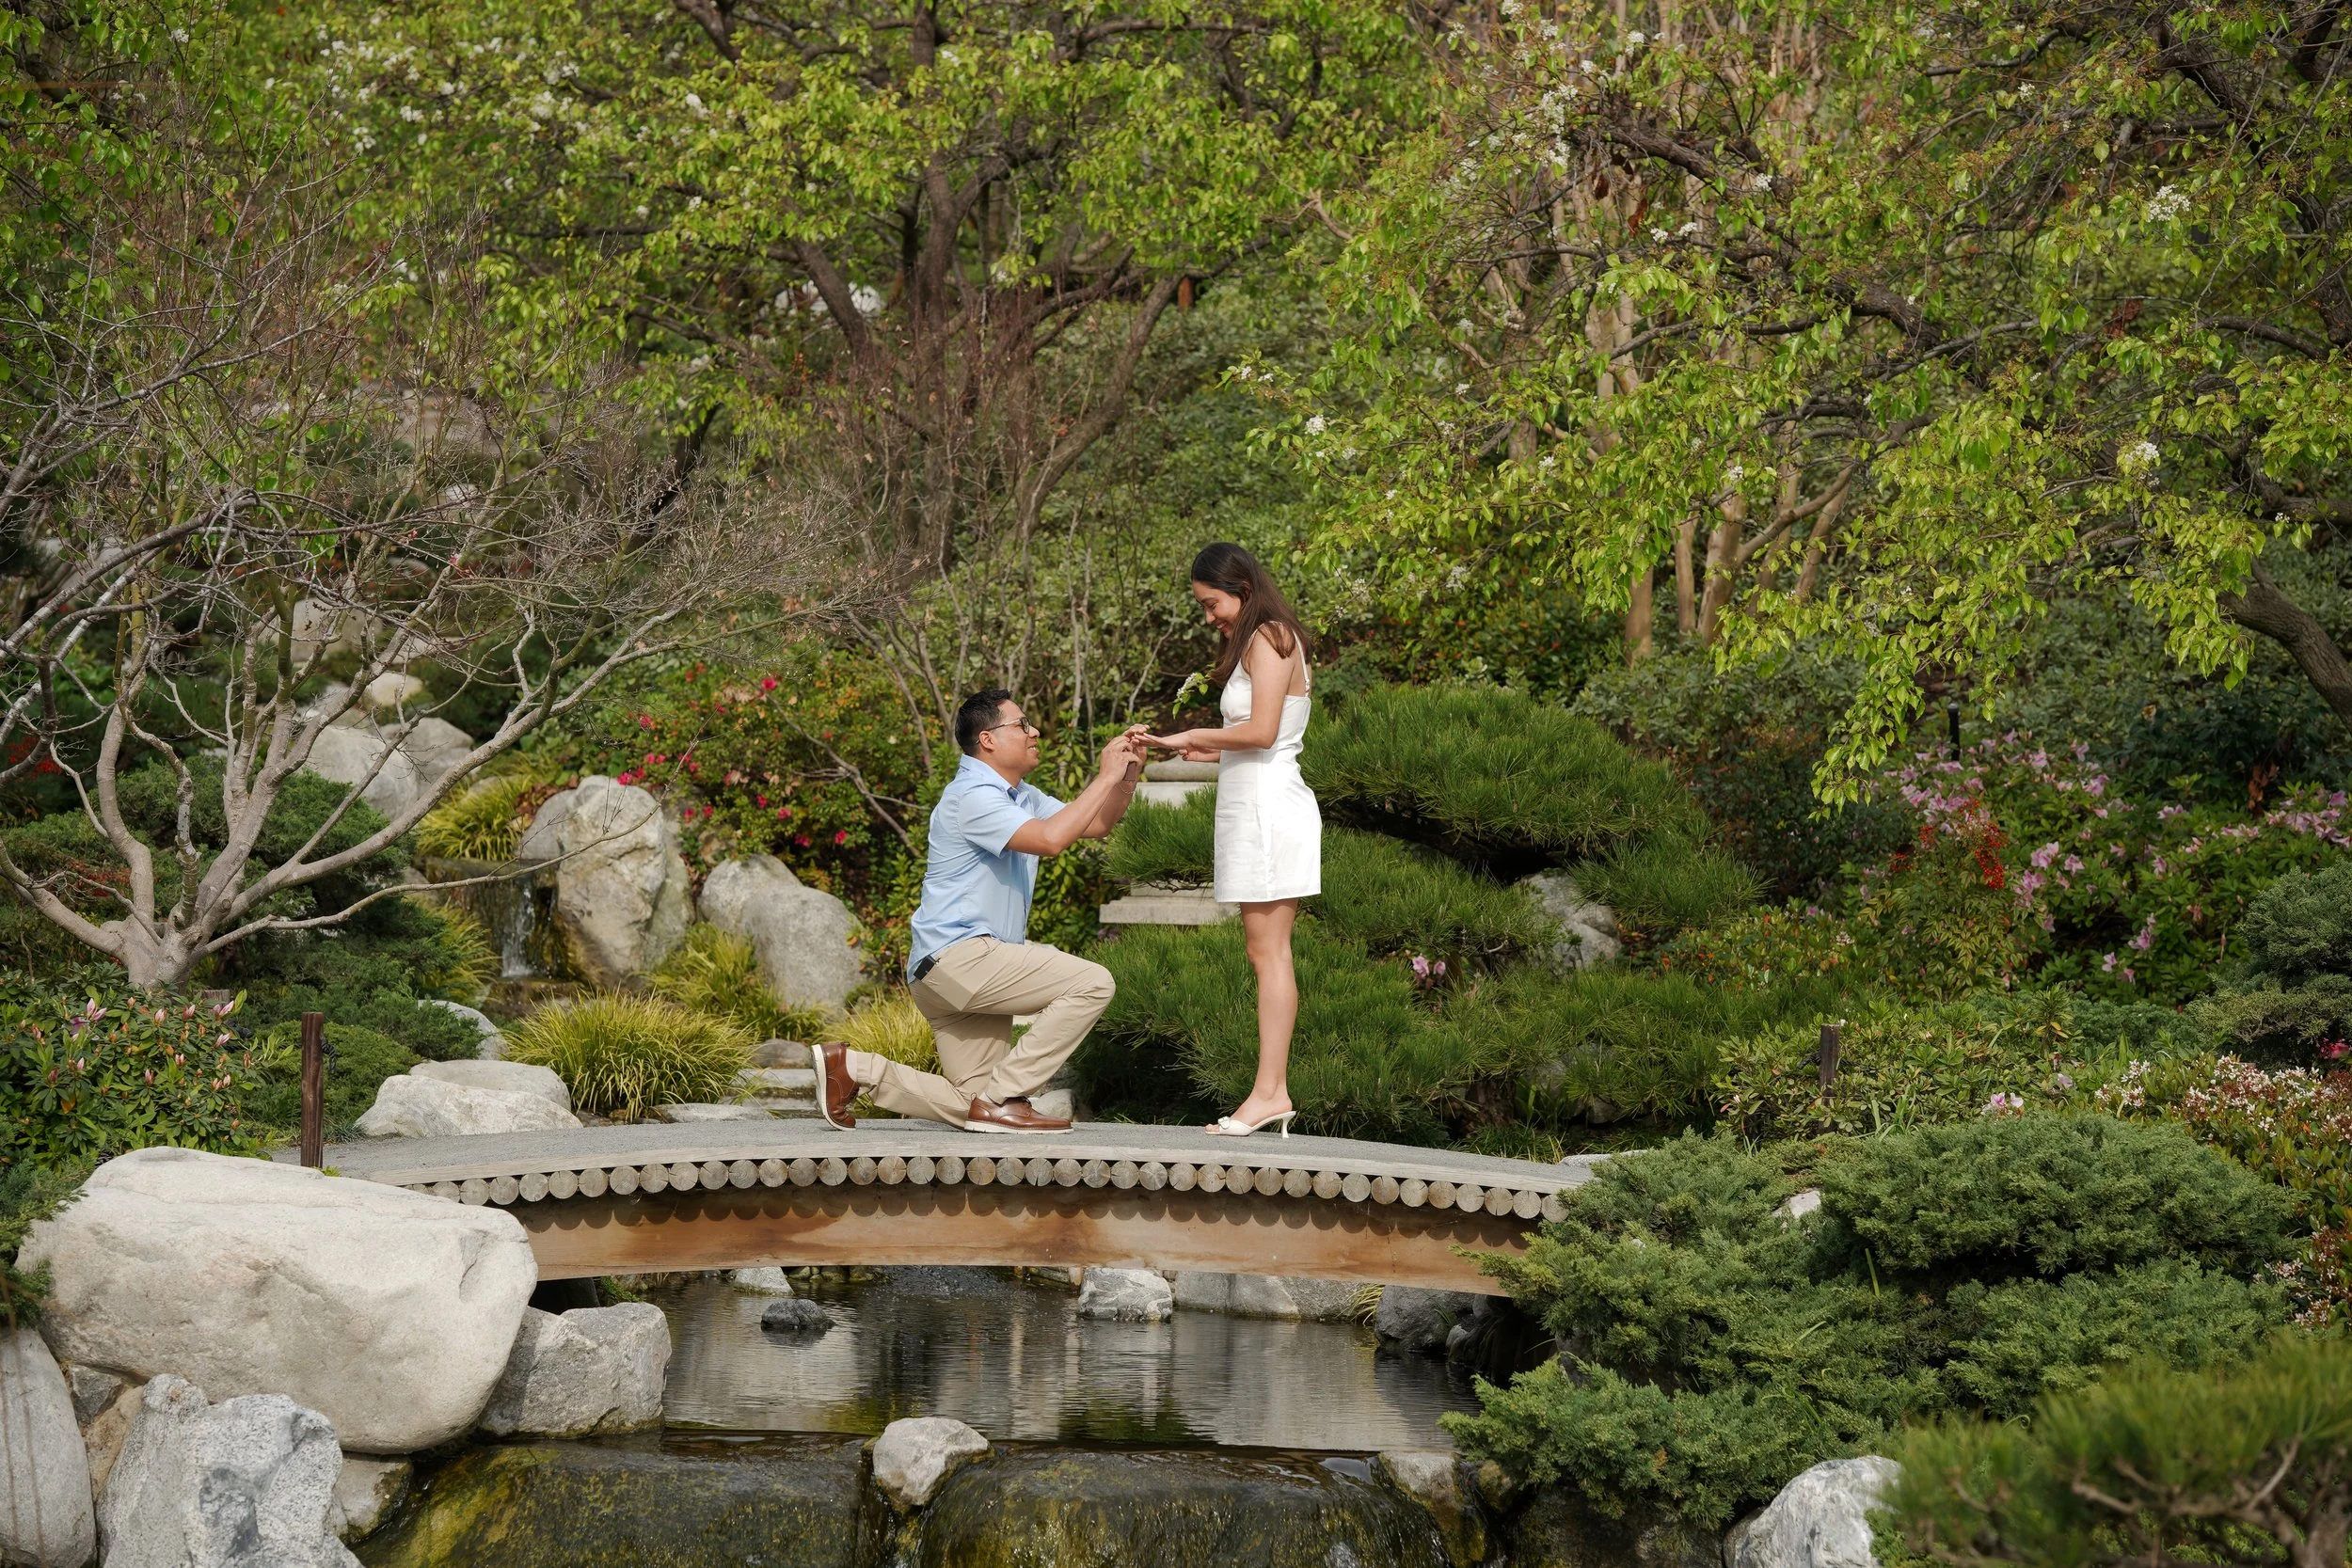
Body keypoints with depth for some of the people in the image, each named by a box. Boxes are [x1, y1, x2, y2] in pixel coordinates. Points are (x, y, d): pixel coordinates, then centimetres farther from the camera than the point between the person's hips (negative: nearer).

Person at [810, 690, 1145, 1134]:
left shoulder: (1021, 796, 20)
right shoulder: (972, 796, -12)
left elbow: (1095, 825, 21)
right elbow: (1049, 838, -25)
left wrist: (1126, 779, 3)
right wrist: (1105, 778, -19)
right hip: (955, 955, -10)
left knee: (973, 1105, 8)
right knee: (1091, 983, -19)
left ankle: (854, 1067, 8)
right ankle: (1001, 1098, -17)